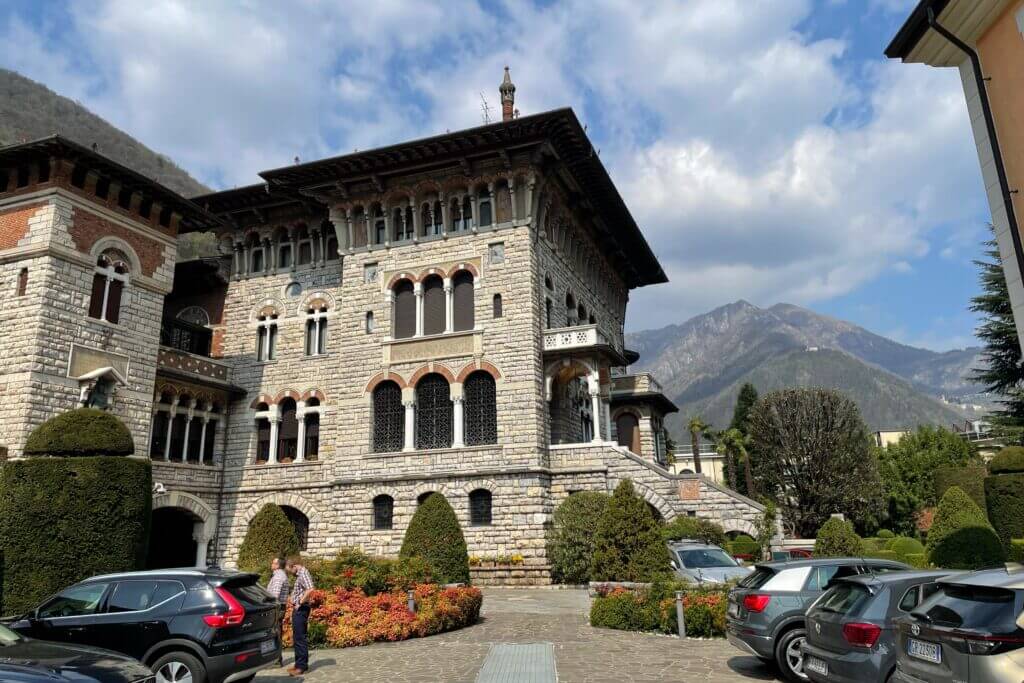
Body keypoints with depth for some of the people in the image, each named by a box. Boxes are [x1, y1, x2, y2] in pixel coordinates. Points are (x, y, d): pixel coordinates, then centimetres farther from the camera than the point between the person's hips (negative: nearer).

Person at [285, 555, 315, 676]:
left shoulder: (303, 573, -15)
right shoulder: (300, 574, 16)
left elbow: (310, 589, -31)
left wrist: (300, 603, -23)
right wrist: (295, 602, 13)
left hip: (301, 609, -11)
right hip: (297, 609, 11)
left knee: (300, 638, -7)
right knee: (297, 637, 16)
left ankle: (302, 666, -3)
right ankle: (299, 663, 25)